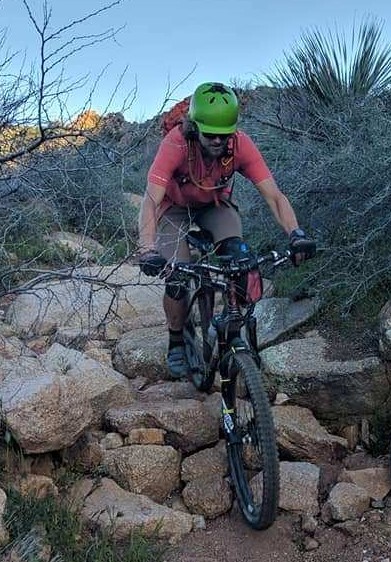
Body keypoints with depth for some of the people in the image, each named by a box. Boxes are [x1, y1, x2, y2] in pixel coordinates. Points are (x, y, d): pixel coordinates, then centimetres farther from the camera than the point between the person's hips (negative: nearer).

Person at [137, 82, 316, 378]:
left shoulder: (241, 144, -29)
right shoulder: (176, 144, -36)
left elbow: (274, 195, -31)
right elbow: (151, 200, -43)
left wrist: (296, 234, -48)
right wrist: (147, 250, -58)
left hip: (216, 206, 2)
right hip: (176, 208, -2)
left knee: (238, 256, -27)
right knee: (176, 279, -18)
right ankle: (177, 341, 10)